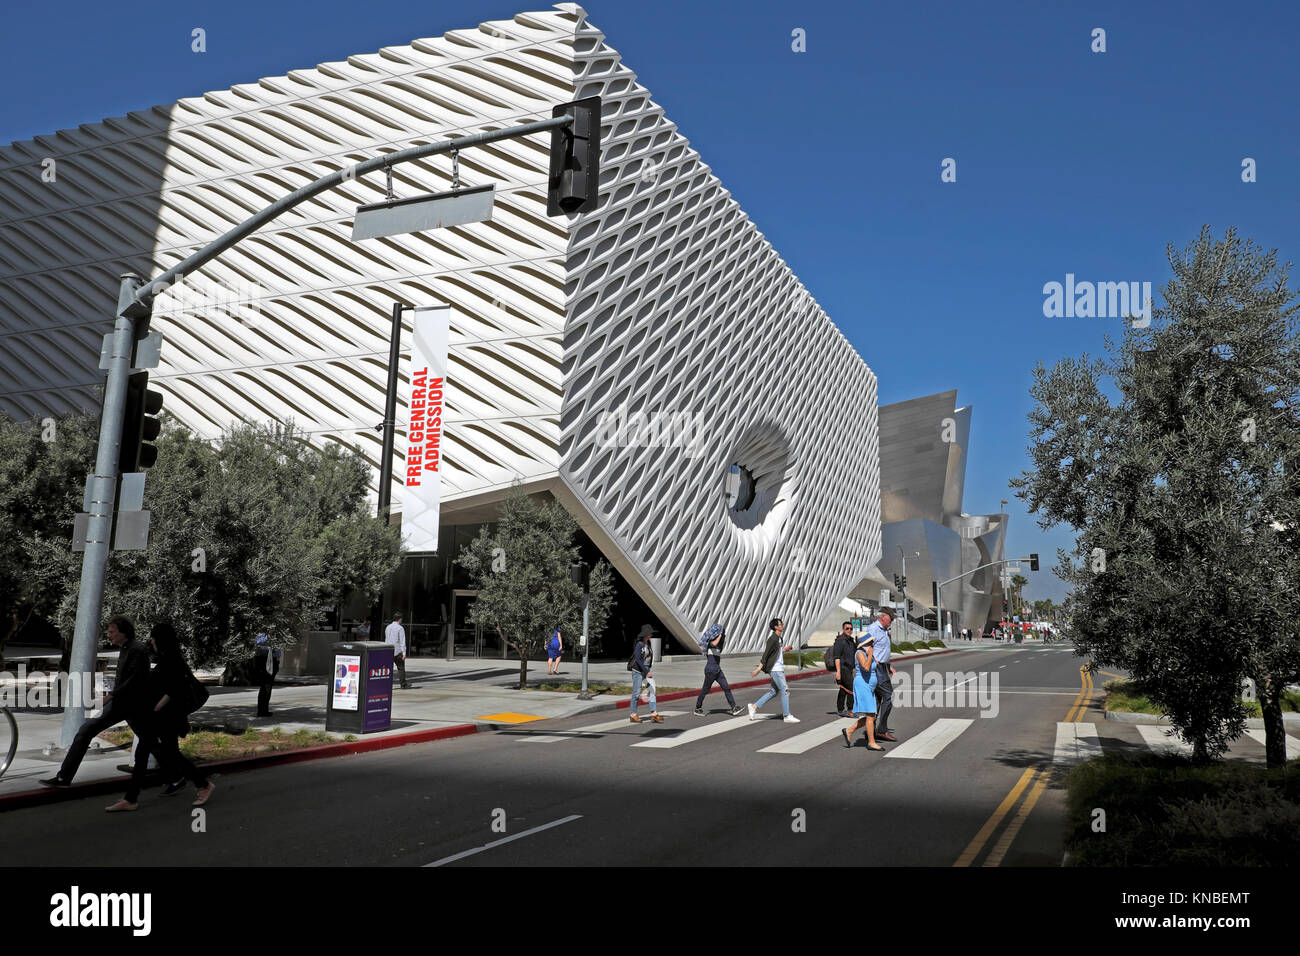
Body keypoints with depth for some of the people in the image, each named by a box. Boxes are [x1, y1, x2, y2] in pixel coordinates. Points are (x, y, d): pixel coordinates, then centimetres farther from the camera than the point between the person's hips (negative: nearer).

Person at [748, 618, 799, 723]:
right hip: (775, 669, -10)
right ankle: (787, 716, 1)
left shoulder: (778, 638, 14)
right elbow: (766, 653, -18)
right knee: (785, 691, -5)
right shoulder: (773, 638, -15)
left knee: (773, 692, 11)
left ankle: (754, 707, 14)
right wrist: (760, 667, -20)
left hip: (779, 669, 10)